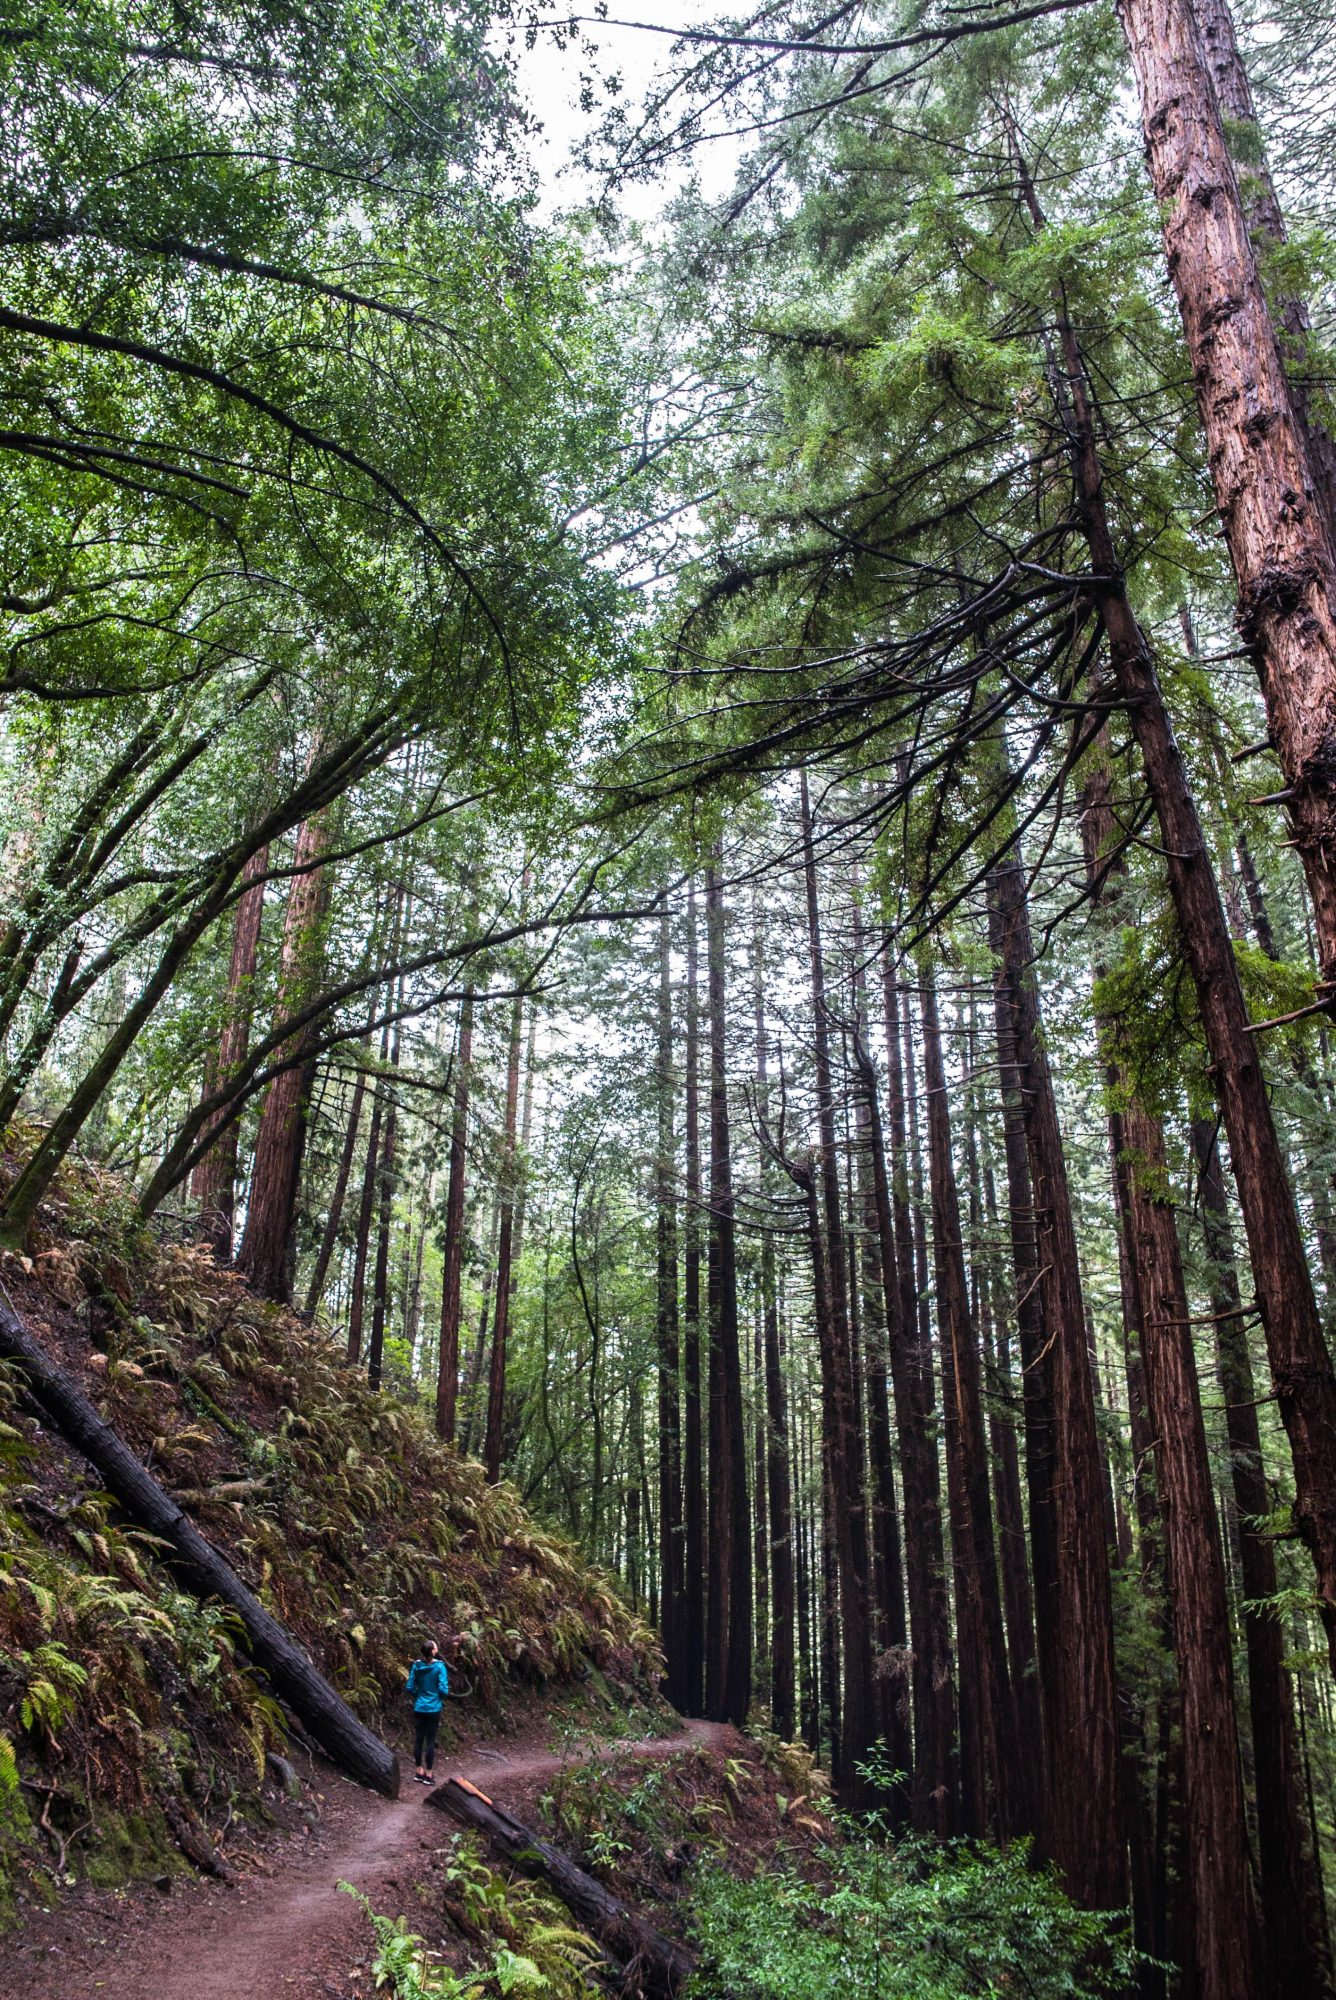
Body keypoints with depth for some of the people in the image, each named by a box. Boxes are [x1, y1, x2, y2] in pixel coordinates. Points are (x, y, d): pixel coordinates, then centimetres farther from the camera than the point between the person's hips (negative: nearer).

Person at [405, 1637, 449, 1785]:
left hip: (419, 1708, 4)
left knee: (418, 1739, 14)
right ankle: (428, 1774, 12)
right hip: (433, 1709, -3)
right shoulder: (439, 1666, -16)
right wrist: (441, 1698, 6)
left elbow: (410, 1687, -1)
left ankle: (419, 1771, 24)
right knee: (430, 1741, 5)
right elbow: (443, 1690, -16)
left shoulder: (416, 1665, -5)